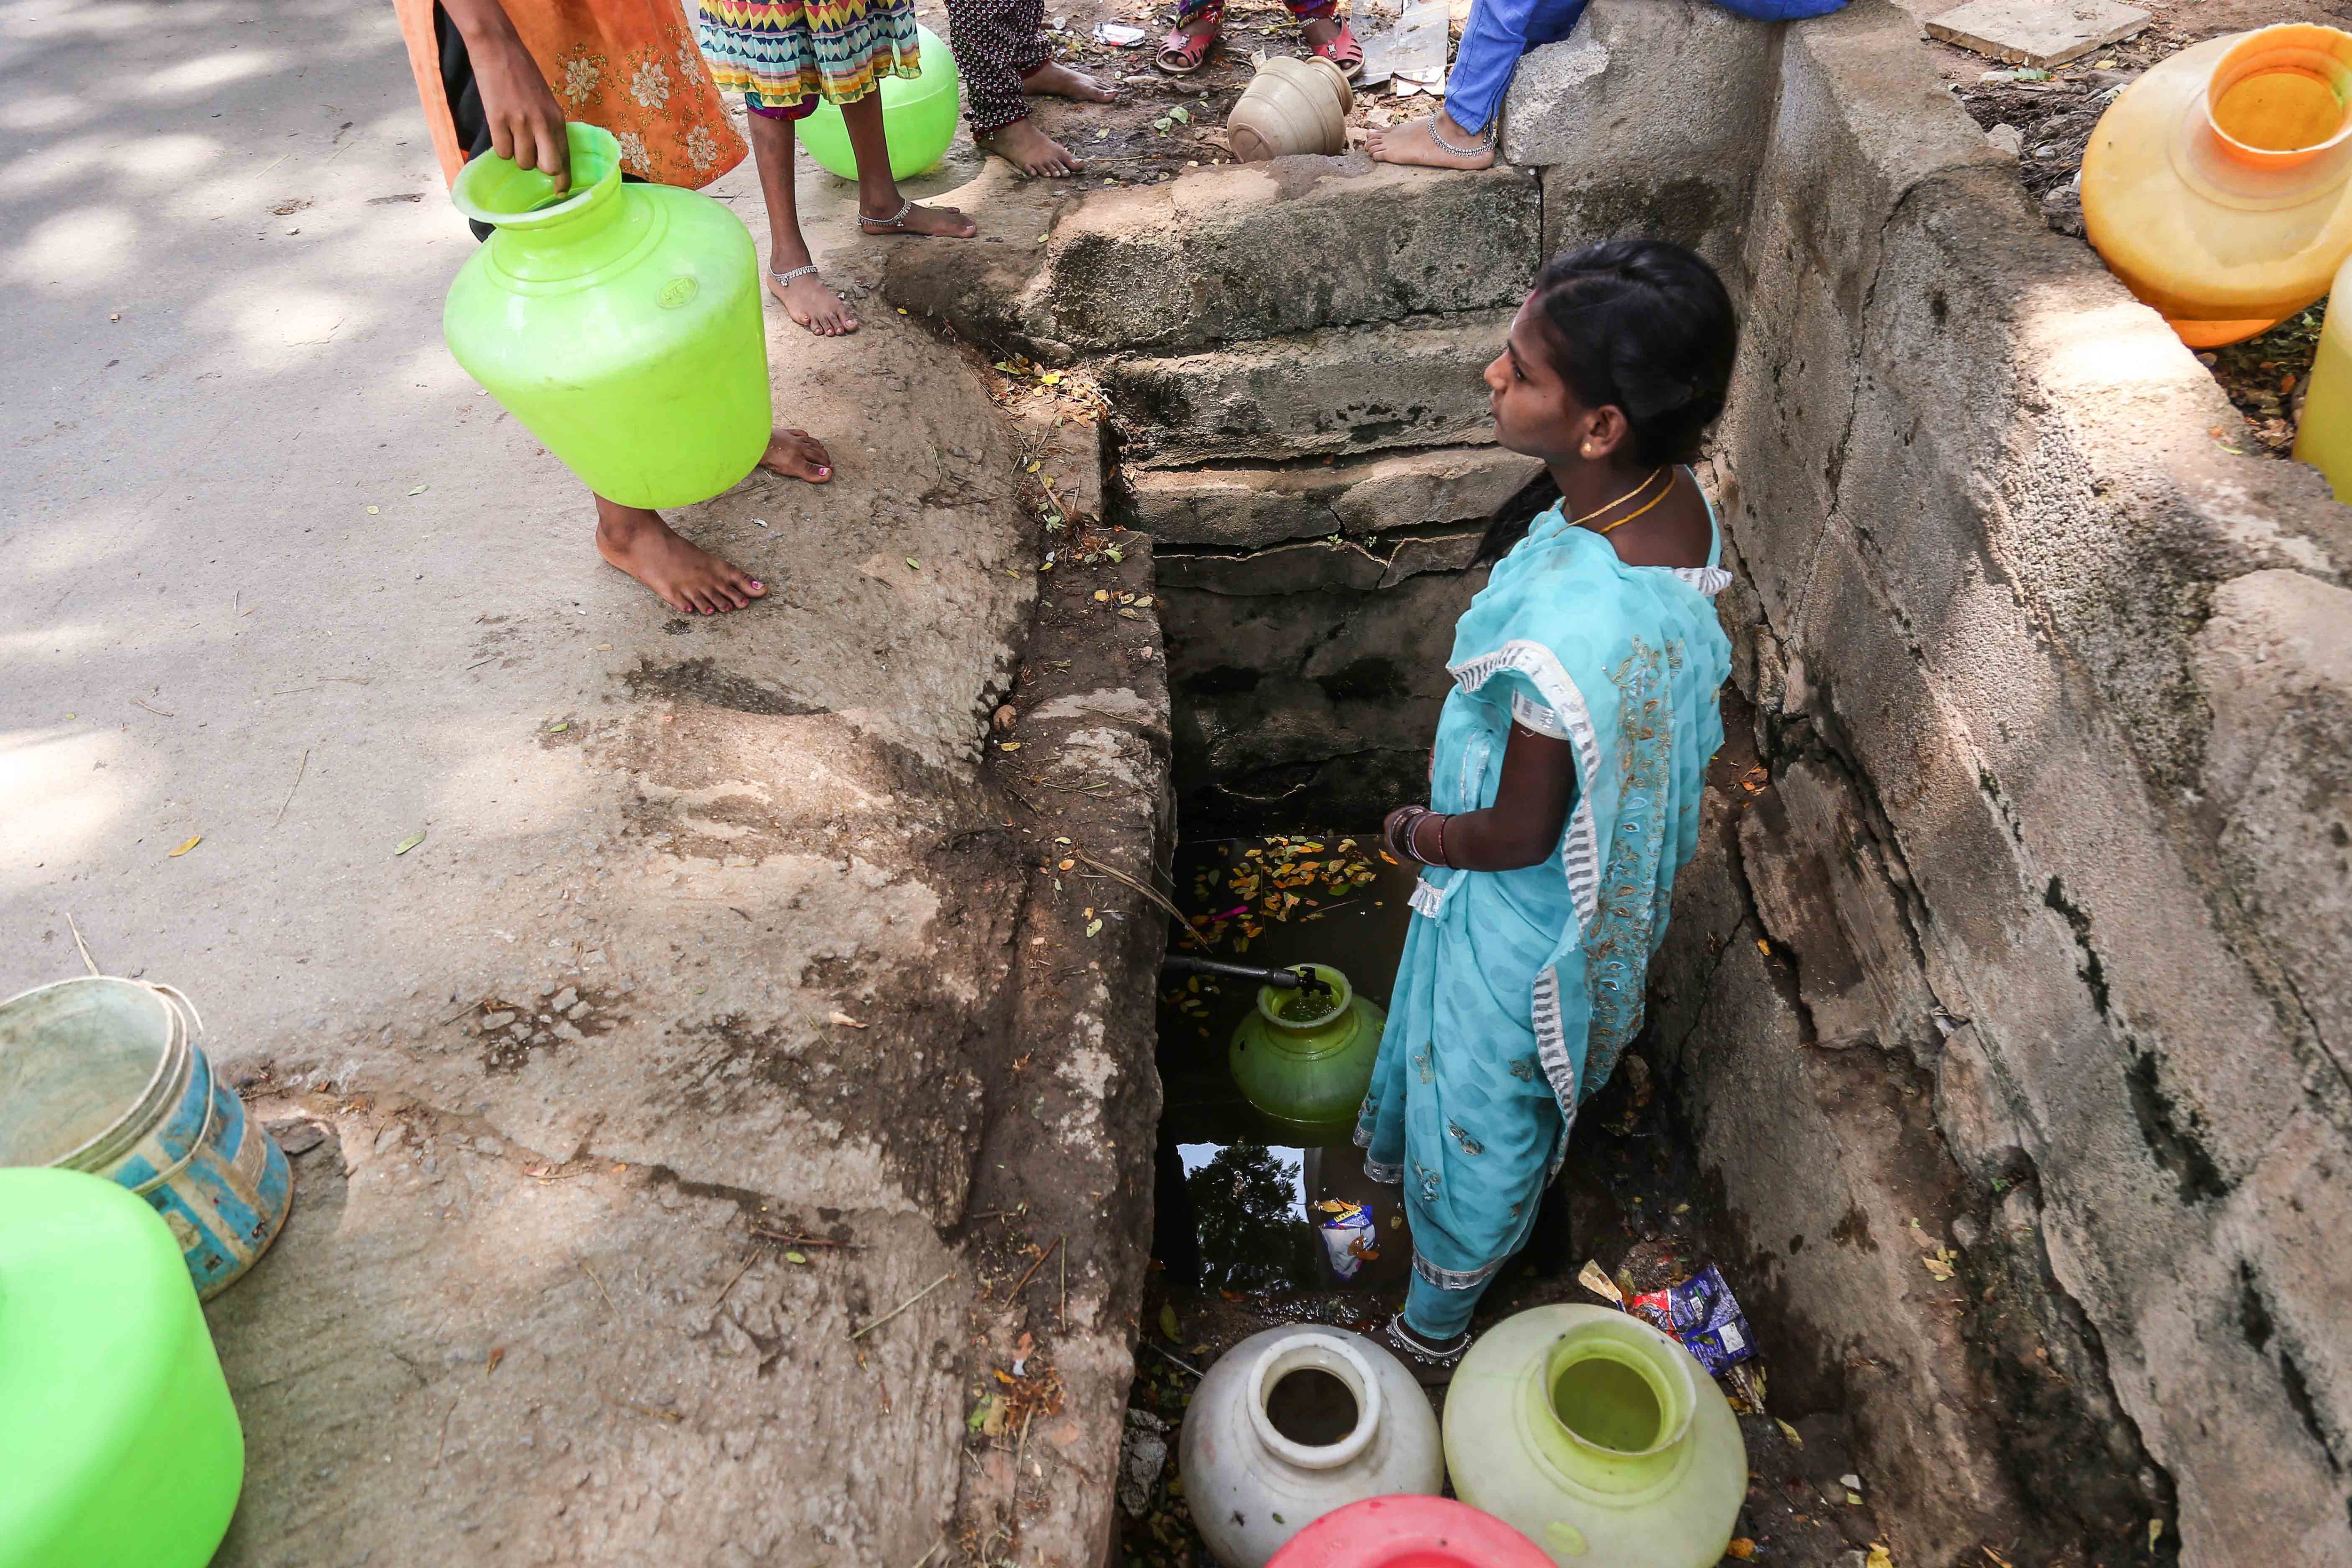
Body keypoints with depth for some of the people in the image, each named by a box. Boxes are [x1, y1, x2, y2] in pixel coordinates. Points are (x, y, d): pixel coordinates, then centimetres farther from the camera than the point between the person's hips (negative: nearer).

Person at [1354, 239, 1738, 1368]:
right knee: (1444, 1023, 35)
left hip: (1521, 907, -7)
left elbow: (1517, 838, -28)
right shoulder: (1672, 502, -16)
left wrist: (1417, 834, -6)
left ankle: (1434, 1323, 49)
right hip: (1611, 851, 8)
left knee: (1480, 1114, 20)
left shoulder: (1568, 635, -44)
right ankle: (1400, 1154, 67)